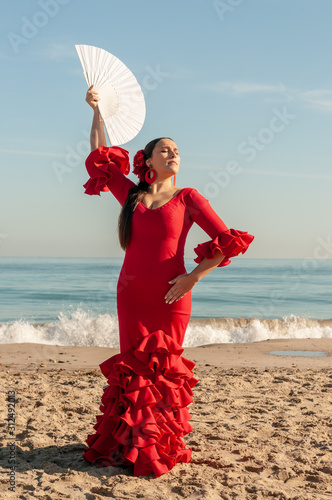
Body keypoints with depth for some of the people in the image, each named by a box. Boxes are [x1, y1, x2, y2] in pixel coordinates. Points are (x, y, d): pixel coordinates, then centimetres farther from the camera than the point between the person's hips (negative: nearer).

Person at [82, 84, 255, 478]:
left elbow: (227, 241, -3)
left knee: (163, 369, 2)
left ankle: (159, 447, 13)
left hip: (171, 296, -2)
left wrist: (193, 277, -10)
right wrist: (96, 110, 15)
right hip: (131, 293, 2)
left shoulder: (188, 198, 3)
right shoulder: (132, 195, 11)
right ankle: (129, 443, 15)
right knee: (135, 367, 6)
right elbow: (99, 157, 16)